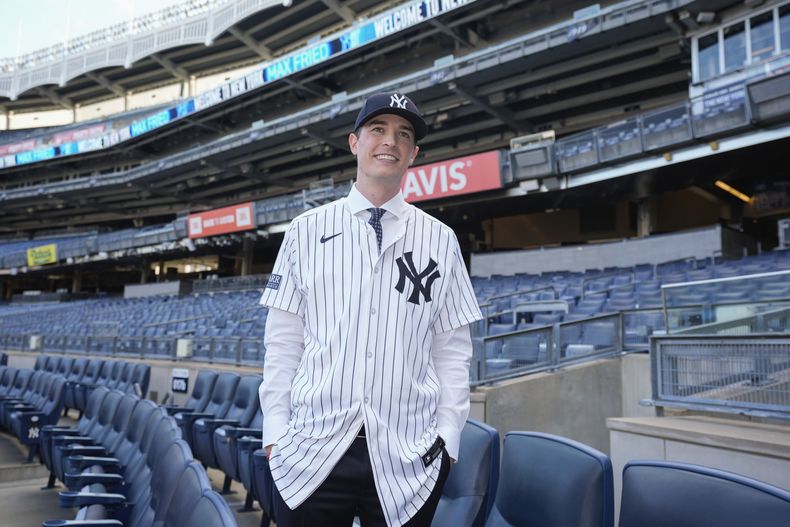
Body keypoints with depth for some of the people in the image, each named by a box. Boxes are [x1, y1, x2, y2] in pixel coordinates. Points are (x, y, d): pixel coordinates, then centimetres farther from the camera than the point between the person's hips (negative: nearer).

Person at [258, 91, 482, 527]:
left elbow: (452, 349, 5)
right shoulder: (306, 230, 4)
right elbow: (282, 339, 4)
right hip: (311, 452, 0)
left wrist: (448, 435, 0)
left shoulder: (440, 240, 4)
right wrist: (275, 429, 0)